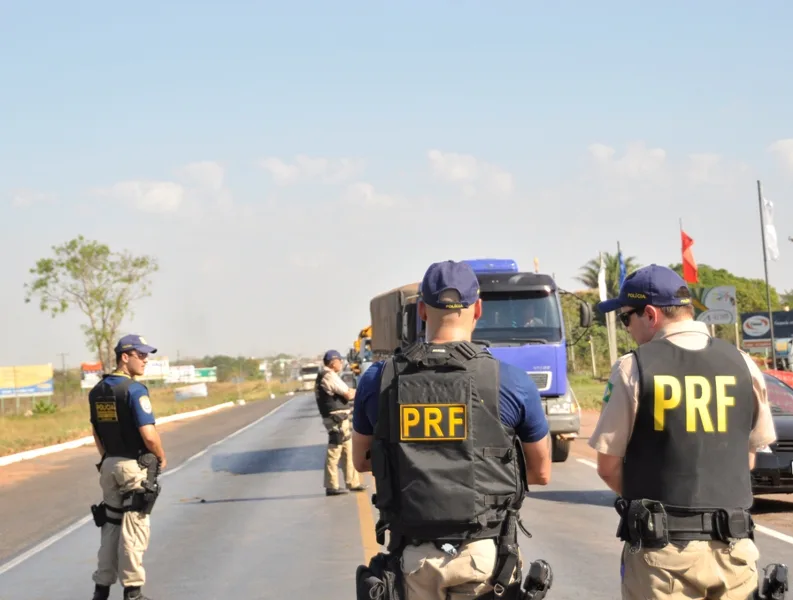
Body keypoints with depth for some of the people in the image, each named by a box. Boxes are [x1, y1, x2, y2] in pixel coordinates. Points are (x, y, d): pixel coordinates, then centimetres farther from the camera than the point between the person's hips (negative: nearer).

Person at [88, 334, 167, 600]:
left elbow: (96, 433, 14)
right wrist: (162, 457, -3)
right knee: (134, 529, -1)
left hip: (109, 465, 7)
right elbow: (149, 435, -20)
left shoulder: (96, 391, 7)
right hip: (134, 466, -7)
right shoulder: (134, 390, -16)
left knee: (110, 526, 14)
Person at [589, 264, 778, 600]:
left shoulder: (633, 369, -8)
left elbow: (608, 466, -3)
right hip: (734, 548, 3)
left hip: (663, 549, -3)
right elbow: (748, 458, 12)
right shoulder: (743, 365, 4)